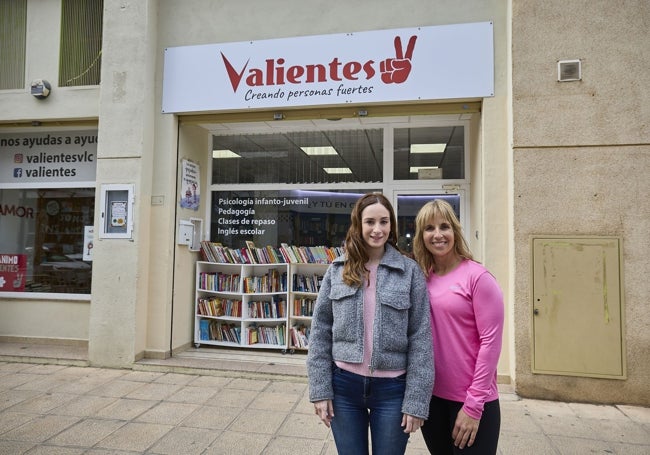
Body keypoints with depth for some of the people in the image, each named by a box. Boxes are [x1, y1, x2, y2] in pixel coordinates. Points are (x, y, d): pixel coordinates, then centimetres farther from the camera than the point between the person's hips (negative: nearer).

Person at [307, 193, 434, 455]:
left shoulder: (410, 271, -5)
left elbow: (421, 338, -6)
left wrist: (416, 399, -9)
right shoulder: (337, 270, 0)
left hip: (392, 388, -1)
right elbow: (320, 331, 1)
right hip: (344, 384, 2)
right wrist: (320, 389, -2)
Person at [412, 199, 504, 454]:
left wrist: (474, 404, -14)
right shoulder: (421, 279, 2)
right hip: (430, 397, 5)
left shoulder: (477, 277, -12)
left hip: (471, 400, -5)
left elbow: (491, 342, -13)